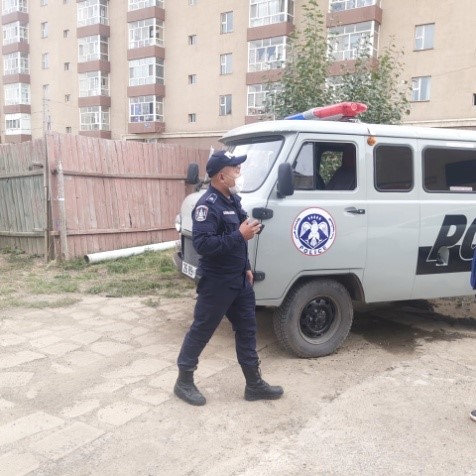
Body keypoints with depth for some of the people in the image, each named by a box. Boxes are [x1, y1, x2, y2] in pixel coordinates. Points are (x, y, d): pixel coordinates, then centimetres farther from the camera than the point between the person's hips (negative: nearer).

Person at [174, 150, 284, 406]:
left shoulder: (233, 200, 10)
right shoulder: (207, 205, -20)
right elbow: (202, 244, -31)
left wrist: (246, 268, 17)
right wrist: (240, 235, -29)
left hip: (239, 281, 9)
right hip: (216, 283, -9)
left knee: (247, 330, 13)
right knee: (201, 331, 5)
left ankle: (254, 384, 24)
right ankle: (184, 382, 23)